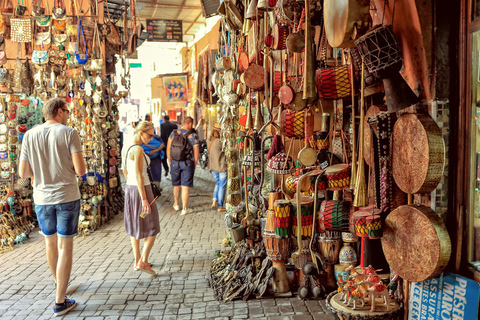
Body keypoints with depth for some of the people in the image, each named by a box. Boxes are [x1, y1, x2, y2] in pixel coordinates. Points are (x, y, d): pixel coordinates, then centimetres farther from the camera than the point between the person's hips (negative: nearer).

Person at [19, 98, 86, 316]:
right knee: (65, 246, 4)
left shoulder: (30, 135, 1)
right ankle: (60, 302, 7)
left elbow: (23, 173, 2)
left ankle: (58, 283, 44)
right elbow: (80, 170, -14)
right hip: (67, 197, -4)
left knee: (50, 241, 22)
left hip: (42, 198, 4)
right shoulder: (69, 133, -9)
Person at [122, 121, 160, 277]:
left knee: (134, 226, 16)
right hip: (142, 190, -9)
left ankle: (138, 261, 25)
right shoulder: (138, 150, -19)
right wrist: (144, 199, -22)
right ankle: (143, 262, 1)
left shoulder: (126, 148, 8)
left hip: (129, 189, 9)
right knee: (152, 228, 4)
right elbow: (138, 175, -23)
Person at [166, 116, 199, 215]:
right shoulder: (193, 135, -8)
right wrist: (195, 163, 6)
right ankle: (184, 208, 6)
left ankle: (176, 205, 36)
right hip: (188, 163, -3)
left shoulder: (173, 133, 2)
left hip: (174, 162, 3)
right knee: (185, 186, 2)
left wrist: (170, 161, 14)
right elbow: (196, 152, -8)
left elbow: (168, 149, 5)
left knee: (176, 185, 18)